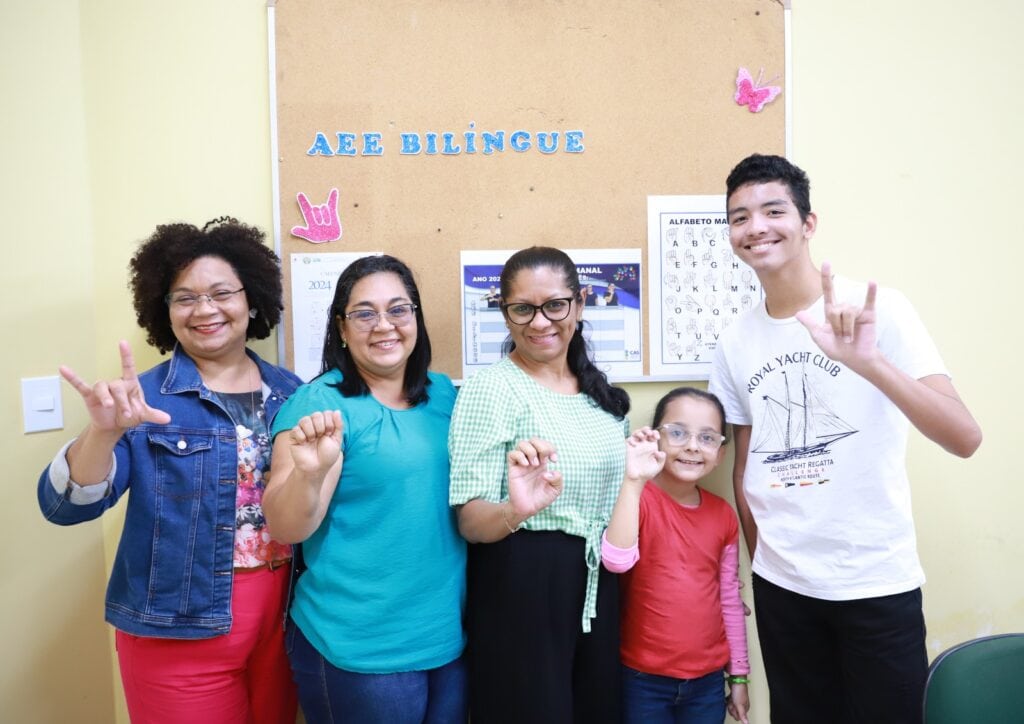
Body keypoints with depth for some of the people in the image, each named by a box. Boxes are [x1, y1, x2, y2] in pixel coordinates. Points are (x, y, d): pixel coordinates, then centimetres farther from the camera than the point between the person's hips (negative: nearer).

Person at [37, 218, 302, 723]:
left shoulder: (291, 393, 2)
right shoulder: (147, 398, -8)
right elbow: (67, 506, -17)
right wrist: (105, 430, -33)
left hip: (282, 624, 3)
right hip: (178, 636, -3)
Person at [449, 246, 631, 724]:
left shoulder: (599, 388, 6)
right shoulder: (491, 388, -14)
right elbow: (469, 521, -18)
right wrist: (515, 511, -36)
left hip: (596, 582, 7)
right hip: (520, 585, -6)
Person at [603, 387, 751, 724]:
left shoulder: (723, 515, 2)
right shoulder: (639, 499, -11)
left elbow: (729, 599, 10)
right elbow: (617, 560, -29)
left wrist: (739, 675, 13)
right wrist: (635, 480, -35)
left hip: (708, 678, 4)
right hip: (643, 678, -4)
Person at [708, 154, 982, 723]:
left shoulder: (879, 310, -12)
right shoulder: (735, 341, 1)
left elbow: (965, 438, -22)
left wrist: (868, 362, -37)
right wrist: (762, 563, 9)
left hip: (877, 584, -3)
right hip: (781, 586, 4)